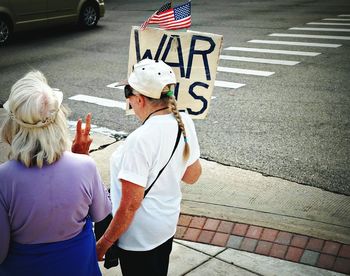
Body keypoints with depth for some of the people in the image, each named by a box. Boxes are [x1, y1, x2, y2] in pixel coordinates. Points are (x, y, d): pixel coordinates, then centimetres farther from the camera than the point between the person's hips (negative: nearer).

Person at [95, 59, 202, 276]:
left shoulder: (140, 140, -30)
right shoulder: (185, 122, -8)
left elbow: (130, 205, -25)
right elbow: (192, 176, 4)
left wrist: (104, 244, -14)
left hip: (140, 236, -7)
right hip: (168, 224, 7)